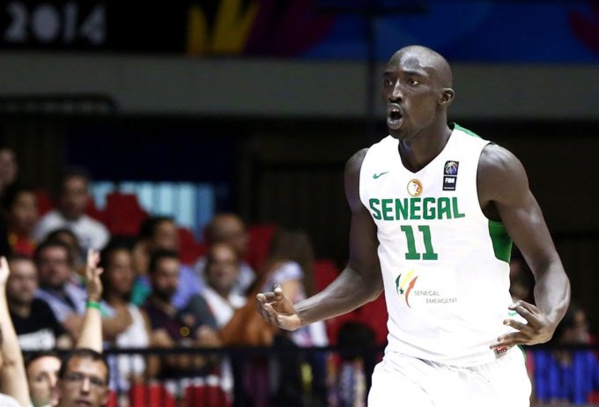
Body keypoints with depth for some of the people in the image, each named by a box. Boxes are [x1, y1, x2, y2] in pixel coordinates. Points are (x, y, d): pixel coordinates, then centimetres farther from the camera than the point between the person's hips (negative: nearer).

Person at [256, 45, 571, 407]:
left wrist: (548, 322, -31)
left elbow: (548, 266, -9)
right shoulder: (365, 169, 2)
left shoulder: (490, 167, -13)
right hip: (405, 372, 3)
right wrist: (299, 316, -2)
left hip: (488, 373, -3)